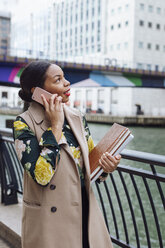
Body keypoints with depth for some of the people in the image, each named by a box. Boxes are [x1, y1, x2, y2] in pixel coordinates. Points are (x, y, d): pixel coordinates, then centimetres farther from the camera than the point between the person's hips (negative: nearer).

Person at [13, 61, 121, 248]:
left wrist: (105, 167, -11)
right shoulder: (24, 123, -13)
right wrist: (55, 126, -19)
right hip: (49, 222, -5)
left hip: (86, 213, 5)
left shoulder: (77, 117, 3)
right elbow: (41, 176, -24)